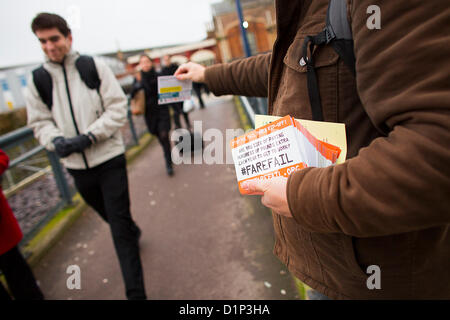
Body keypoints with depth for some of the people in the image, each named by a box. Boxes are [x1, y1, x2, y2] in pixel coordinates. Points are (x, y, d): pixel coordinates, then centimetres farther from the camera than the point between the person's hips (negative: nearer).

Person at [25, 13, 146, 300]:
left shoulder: (94, 67, -6)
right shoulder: (38, 80, 3)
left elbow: (118, 108, -8)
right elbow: (40, 121, 7)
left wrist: (88, 136, -19)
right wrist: (56, 140, -15)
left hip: (109, 159, -4)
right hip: (76, 166, 4)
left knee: (119, 228, -4)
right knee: (112, 218, 23)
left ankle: (135, 292, 8)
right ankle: (134, 232, 57)